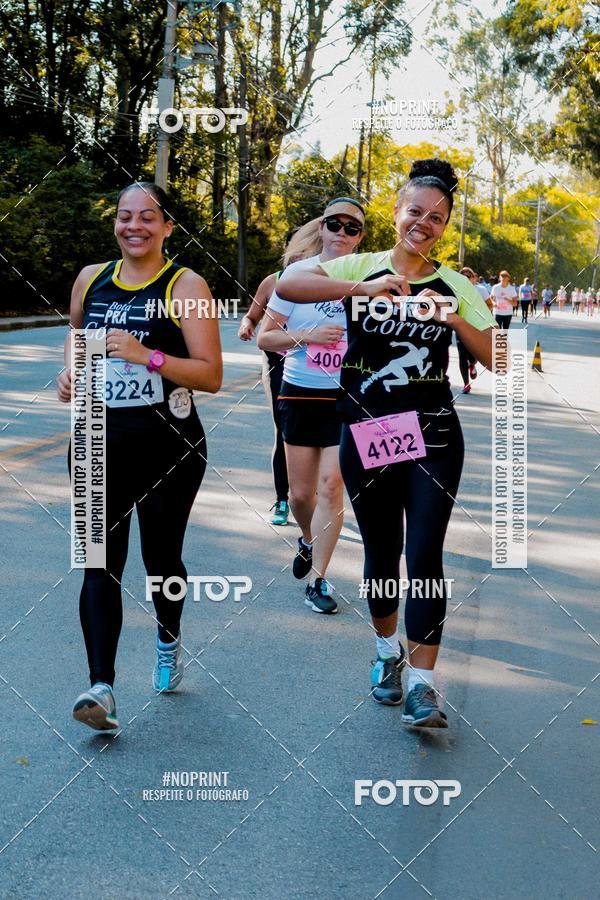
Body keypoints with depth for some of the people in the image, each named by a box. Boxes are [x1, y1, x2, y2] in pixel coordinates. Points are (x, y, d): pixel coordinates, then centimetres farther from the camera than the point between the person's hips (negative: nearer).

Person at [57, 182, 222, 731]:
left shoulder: (185, 286, -6)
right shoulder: (91, 279, 7)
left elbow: (211, 376, -11)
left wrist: (146, 355, -23)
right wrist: (70, 368, 4)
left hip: (170, 448, -2)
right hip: (101, 444, 3)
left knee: (160, 559, 11)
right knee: (100, 562, -8)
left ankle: (169, 643, 41)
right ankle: (102, 686, -11)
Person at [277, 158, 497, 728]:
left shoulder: (455, 287, 5)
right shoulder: (359, 268, 0)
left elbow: (497, 361, 0)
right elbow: (287, 285, -19)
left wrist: (457, 321, -16)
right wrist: (364, 288, -29)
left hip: (433, 437, 0)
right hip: (367, 436, 0)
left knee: (425, 556, -8)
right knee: (380, 551, 12)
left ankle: (421, 684, -3)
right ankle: (387, 651, 36)